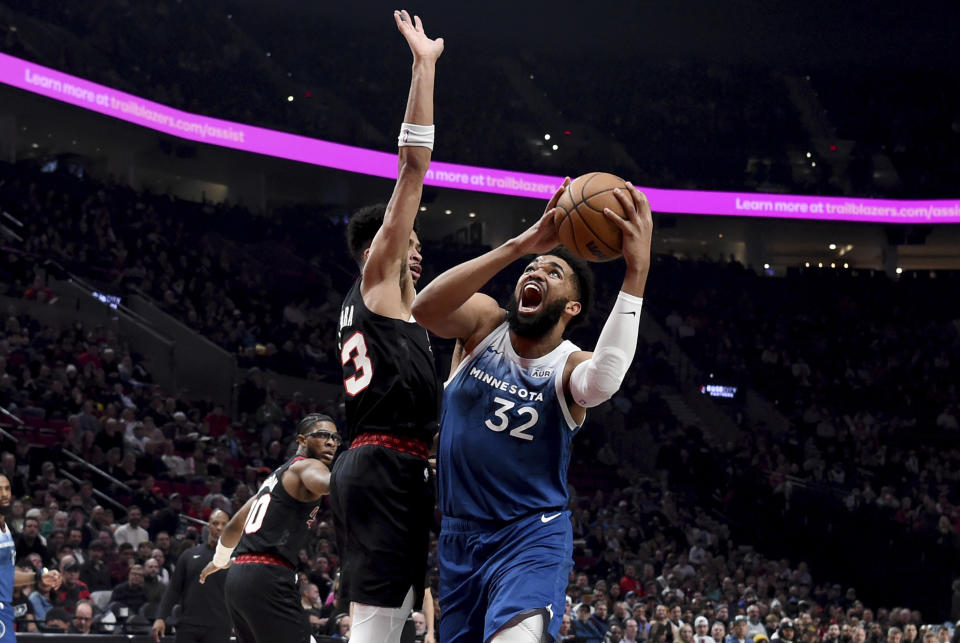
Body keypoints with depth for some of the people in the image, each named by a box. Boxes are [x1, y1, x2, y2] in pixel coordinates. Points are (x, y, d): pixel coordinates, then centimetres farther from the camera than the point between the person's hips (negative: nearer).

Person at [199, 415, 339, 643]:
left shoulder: (278, 475, 26)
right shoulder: (305, 466, -3)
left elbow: (235, 525, 38)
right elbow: (330, 484, -30)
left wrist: (219, 561, 54)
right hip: (267, 579, -10)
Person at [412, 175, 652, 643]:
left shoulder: (569, 366, -9)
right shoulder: (484, 324, -1)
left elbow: (603, 380, -36)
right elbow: (424, 308, -25)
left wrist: (636, 273, -46)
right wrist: (519, 246, -35)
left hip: (532, 535, -4)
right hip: (459, 534, 4)